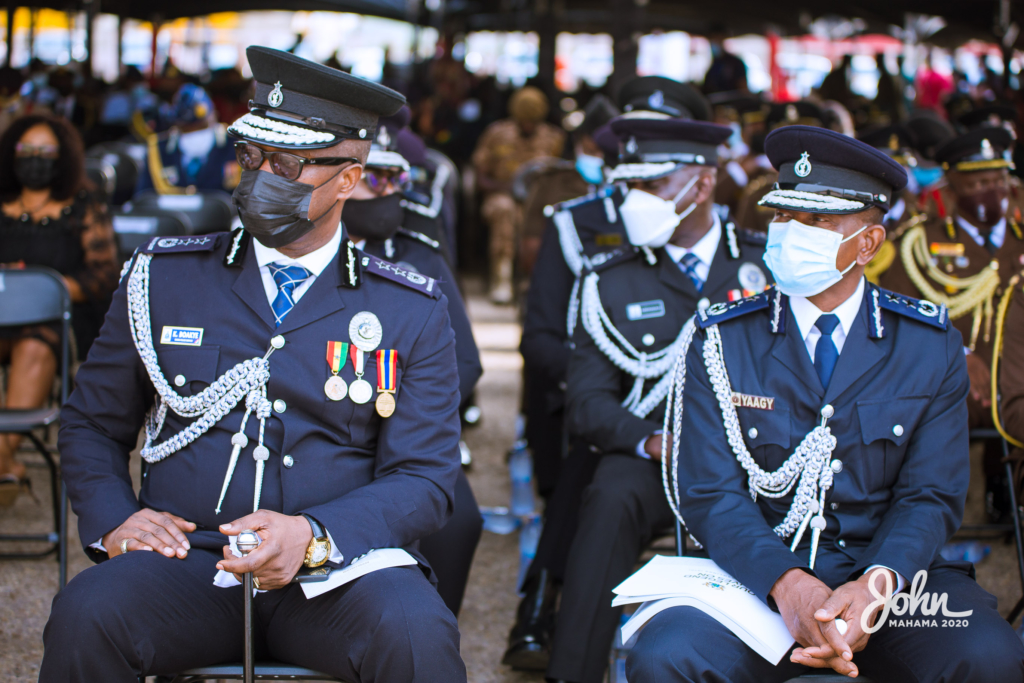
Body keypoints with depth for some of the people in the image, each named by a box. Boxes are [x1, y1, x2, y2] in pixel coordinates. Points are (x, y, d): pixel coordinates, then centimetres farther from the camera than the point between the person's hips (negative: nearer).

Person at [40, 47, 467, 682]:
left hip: (338, 568, -1)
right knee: (85, 617, -30)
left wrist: (312, 536, -18)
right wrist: (112, 519, -1)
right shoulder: (163, 277, 11)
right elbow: (91, 424, 20)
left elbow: (425, 476, 1)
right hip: (186, 560, 2)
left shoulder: (413, 312, 7)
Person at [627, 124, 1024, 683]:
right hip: (756, 574, 0)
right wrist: (788, 584, -24)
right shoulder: (721, 342, 2)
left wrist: (875, 585, -21)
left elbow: (931, 496, 0)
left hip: (892, 571, 1)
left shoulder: (932, 345, 5)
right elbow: (711, 494, -5)